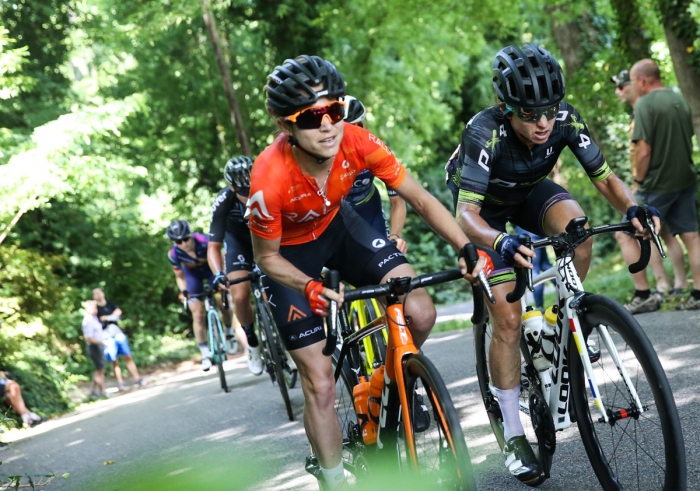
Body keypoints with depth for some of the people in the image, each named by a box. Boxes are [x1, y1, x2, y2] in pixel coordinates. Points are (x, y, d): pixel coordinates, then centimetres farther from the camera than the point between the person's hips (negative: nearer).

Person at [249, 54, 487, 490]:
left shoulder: (356, 143, -28)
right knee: (320, 386, -5)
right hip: (289, 253, -3)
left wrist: (468, 249, -31)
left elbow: (420, 199, -20)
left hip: (337, 226, 3)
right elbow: (267, 258, -20)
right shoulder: (270, 181, -36)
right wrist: (312, 288, -38)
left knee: (421, 314, -15)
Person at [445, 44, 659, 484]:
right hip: (486, 208, -3)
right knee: (508, 320, -12)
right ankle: (514, 436, 1)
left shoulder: (566, 120, -27)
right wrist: (502, 243, -63)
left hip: (529, 192, 3)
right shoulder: (485, 133, -38)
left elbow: (604, 177, -21)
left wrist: (632, 208, -42)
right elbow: (466, 213, -43)